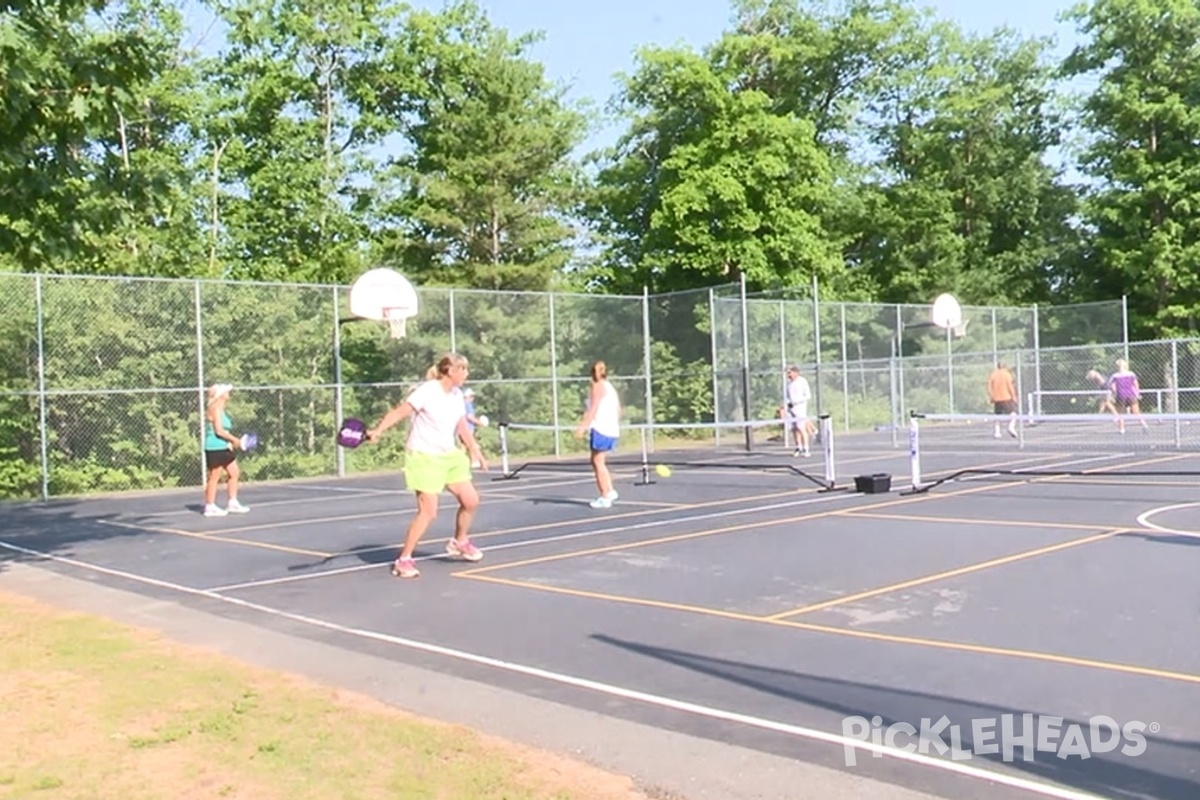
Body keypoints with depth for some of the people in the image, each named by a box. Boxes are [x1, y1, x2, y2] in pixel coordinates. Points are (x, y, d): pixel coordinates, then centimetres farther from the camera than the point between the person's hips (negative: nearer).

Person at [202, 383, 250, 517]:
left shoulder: (220, 409, 17)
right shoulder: (215, 408, -14)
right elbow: (219, 431, -20)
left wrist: (231, 441, 8)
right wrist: (234, 439, -13)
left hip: (223, 448, 10)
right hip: (215, 448, -10)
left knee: (234, 473, 11)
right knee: (214, 477, -3)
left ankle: (232, 503, 17)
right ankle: (210, 507, 5)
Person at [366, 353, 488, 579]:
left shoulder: (457, 395, 5)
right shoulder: (426, 391, -18)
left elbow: (462, 427, 16)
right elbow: (399, 412, -21)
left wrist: (476, 452, 22)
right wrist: (378, 430, -35)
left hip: (450, 456, 8)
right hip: (424, 458, -8)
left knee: (471, 500, 7)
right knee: (428, 512, -12)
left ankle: (460, 542, 34)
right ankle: (403, 560, 3)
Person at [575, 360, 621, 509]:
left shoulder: (598, 386, -7)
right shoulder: (610, 387, 17)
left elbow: (593, 409, -17)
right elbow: (618, 409, 20)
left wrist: (583, 426, -22)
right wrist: (616, 424, 34)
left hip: (600, 429, -8)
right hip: (611, 429, 8)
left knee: (598, 462, -4)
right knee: (598, 462, 17)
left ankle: (605, 498, -4)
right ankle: (610, 491, 14)